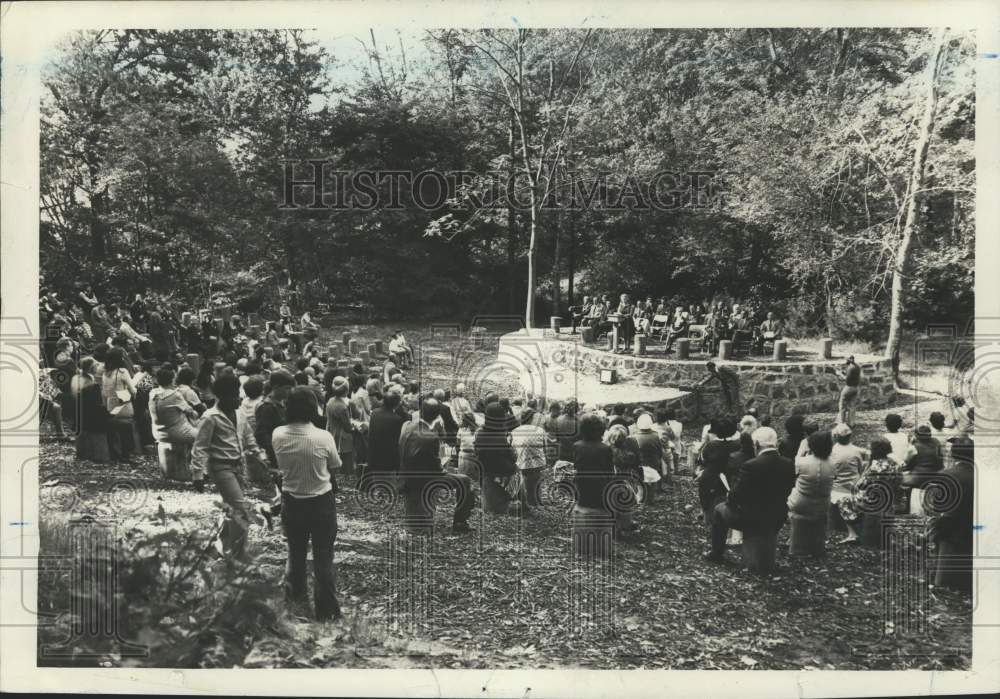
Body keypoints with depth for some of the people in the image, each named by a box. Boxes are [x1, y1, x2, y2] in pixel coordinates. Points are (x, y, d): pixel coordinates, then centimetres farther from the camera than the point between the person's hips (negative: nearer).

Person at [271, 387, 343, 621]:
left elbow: (280, 465, 2)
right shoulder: (323, 437, -22)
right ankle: (326, 610, 18)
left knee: (295, 553, 23)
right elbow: (335, 466, -7)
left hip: (291, 502, 3)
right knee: (323, 559, 10)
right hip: (321, 502, -3)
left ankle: (295, 598, 42)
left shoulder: (277, 435, -13)